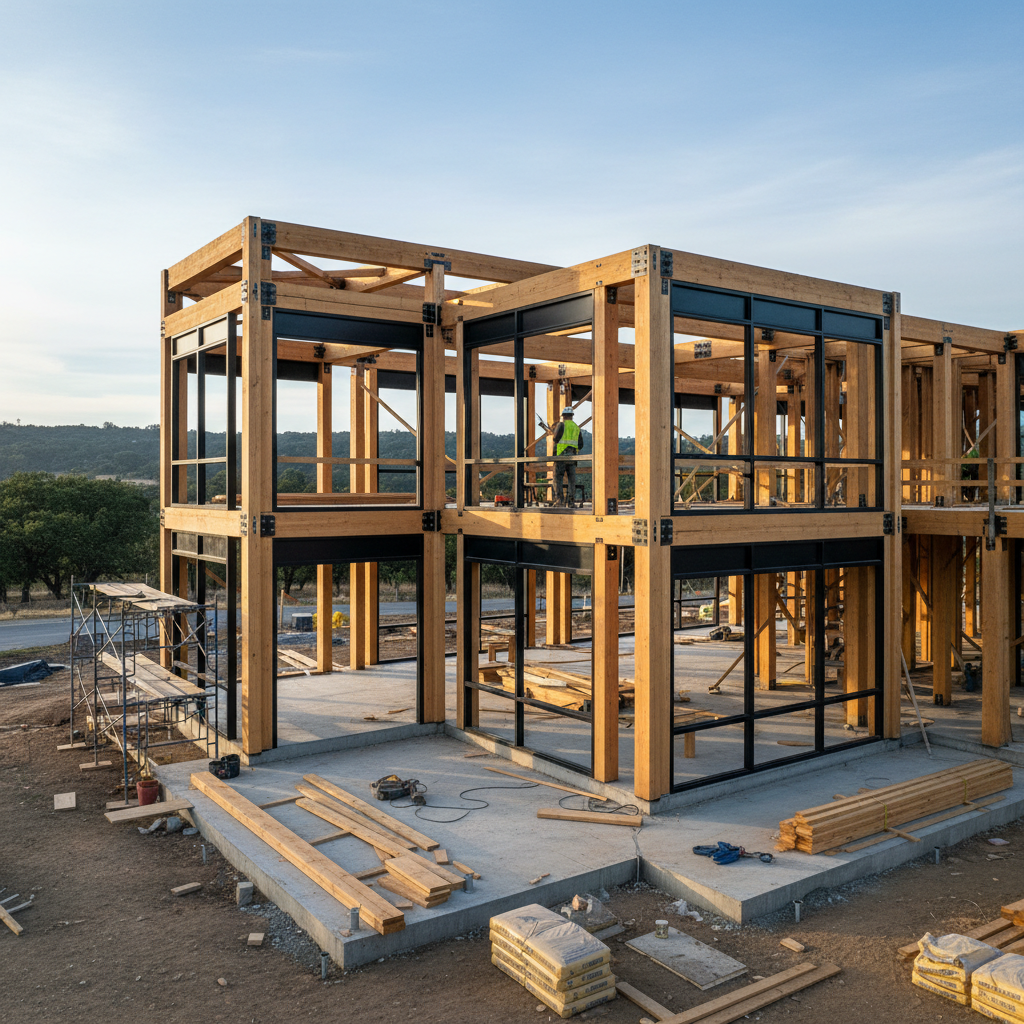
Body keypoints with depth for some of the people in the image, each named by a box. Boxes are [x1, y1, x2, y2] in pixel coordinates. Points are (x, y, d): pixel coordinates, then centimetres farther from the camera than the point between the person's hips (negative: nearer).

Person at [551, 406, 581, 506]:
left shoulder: (562, 425, -3)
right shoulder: (577, 428, 15)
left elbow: (555, 439, -2)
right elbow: (580, 445, 14)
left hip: (561, 454, -5)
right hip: (572, 456, 5)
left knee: (558, 477, -1)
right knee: (572, 479, 4)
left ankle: (558, 497, -13)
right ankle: (571, 500, -1)